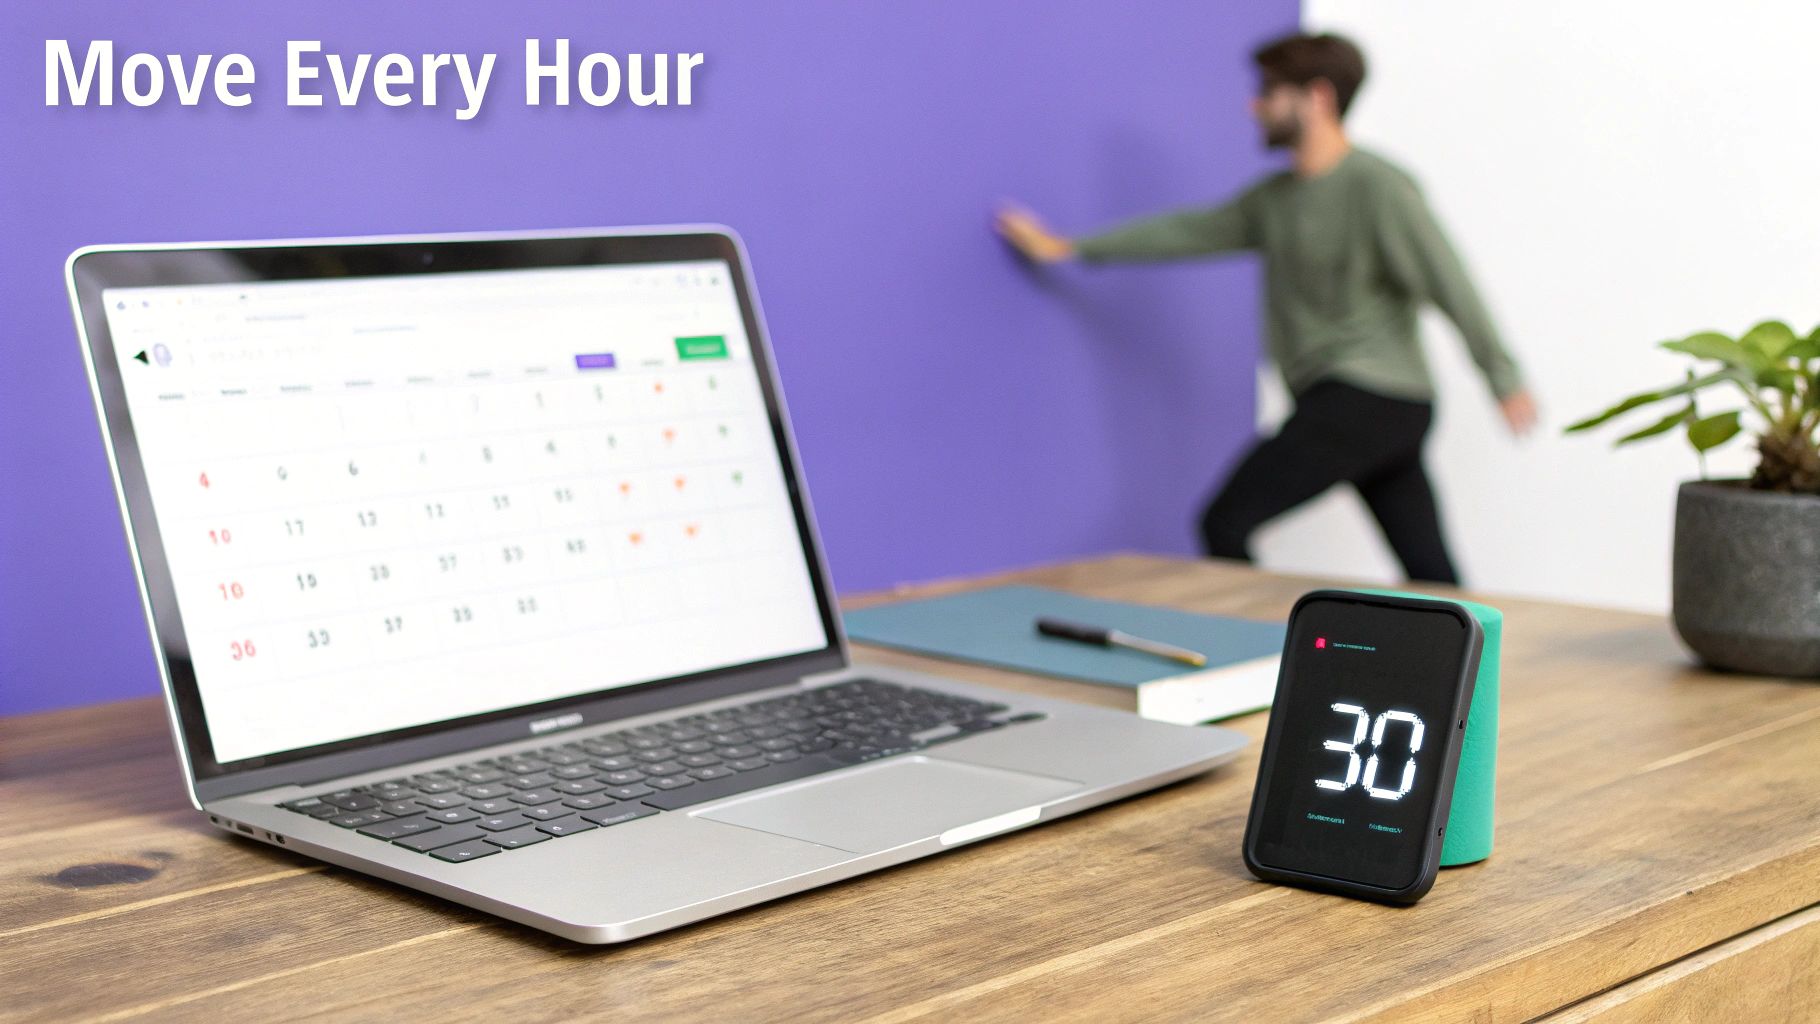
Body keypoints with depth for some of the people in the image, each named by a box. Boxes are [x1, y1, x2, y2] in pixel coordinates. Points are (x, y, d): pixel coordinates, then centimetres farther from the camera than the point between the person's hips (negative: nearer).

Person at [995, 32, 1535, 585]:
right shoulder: (1275, 198, 14)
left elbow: (1449, 284, -14)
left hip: (1367, 398, -8)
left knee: (1226, 523, -9)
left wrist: (1505, 382, -16)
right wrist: (1068, 248, 15)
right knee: (1431, 576, 6)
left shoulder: (1377, 187, -11)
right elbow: (1193, 231, 17)